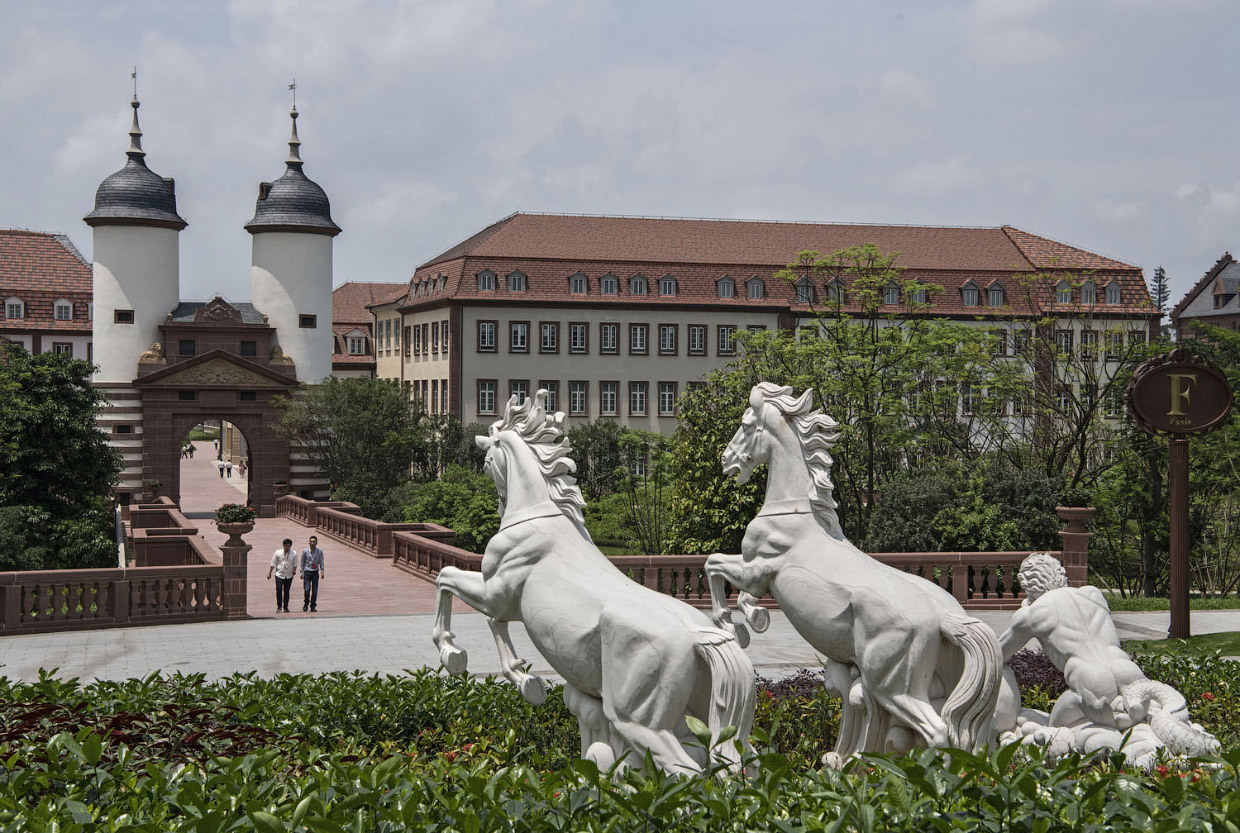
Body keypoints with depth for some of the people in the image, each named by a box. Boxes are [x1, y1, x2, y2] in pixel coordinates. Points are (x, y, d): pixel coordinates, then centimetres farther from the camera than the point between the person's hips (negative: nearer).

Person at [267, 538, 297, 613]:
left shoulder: (294, 554, 1)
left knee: (286, 591, 5)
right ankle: (279, 606, 2)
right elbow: (273, 564, 4)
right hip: (279, 575, -1)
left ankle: (285, 607, 15)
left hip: (289, 576, 1)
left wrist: (294, 572, -6)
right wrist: (269, 573, 2)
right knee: (278, 590, -10)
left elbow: (295, 565, 7)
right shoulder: (278, 553, 0)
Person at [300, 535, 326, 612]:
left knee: (314, 591, 0)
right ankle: (306, 603, 12)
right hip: (307, 572, -1)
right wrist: (302, 573, 6)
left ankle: (313, 607, 12)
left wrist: (322, 572, -8)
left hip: (315, 573, 1)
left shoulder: (319, 551, 0)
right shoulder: (305, 551, -1)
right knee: (307, 590, -12)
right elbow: (302, 562, 7)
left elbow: (322, 562, 3)